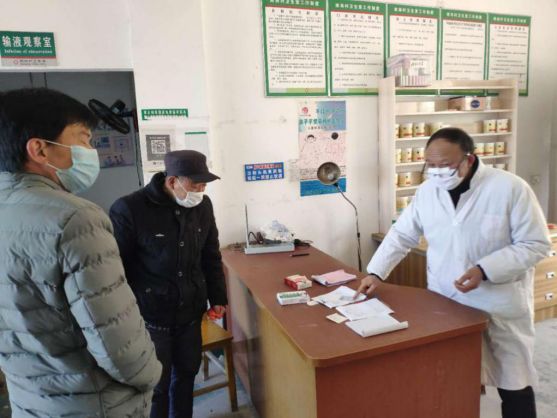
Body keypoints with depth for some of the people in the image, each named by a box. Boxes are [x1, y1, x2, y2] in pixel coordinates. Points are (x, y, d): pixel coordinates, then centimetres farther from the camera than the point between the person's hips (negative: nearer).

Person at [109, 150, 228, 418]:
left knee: (186, 373, 19)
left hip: (191, 313, 5)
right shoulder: (129, 210, -18)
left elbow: (211, 257, 9)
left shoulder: (202, 205, -1)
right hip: (150, 317, -4)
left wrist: (218, 298, 8)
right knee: (155, 386, 8)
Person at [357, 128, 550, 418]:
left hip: (501, 305, -3)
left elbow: (536, 244, -12)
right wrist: (376, 273, -1)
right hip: (444, 303, 3)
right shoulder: (427, 191, -2)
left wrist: (484, 270, -23)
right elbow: (401, 235, 7)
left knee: (513, 384, 14)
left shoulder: (510, 188, -15)